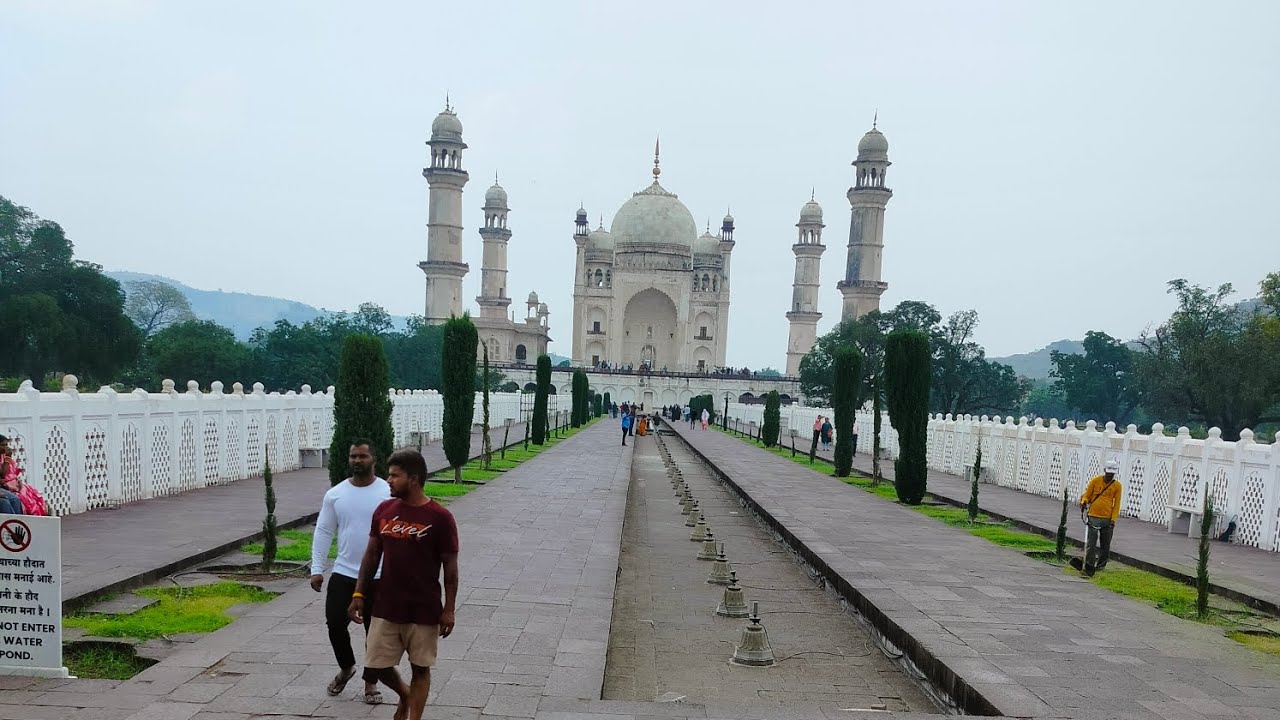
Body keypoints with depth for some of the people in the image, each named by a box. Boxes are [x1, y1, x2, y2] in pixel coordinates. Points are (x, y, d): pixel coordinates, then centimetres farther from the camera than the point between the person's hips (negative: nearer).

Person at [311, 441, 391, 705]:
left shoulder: (389, 493, -6)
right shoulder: (335, 494, 2)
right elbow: (323, 532, 6)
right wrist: (317, 569, 0)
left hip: (379, 576, -2)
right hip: (343, 573, 2)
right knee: (335, 623, -1)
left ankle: (371, 682, 24)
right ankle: (346, 668, 28)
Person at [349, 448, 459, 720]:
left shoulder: (440, 517, -13)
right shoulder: (383, 511, 1)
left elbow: (450, 567, -8)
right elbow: (372, 554, 10)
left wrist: (449, 609, -9)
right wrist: (358, 594, 7)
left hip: (424, 610, -4)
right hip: (386, 607, 4)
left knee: (420, 668, 7)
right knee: (378, 665, 9)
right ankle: (405, 695, 39)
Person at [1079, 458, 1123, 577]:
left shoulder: (1117, 486, 3)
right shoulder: (1095, 481, 0)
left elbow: (1116, 504, 4)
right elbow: (1086, 495, 7)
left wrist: (1113, 519, -3)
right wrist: (1084, 502, -15)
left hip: (1108, 519, 2)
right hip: (1094, 517, -2)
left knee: (1105, 544, 10)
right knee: (1091, 544, -6)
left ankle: (1101, 565, 24)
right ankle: (1089, 568, -7)